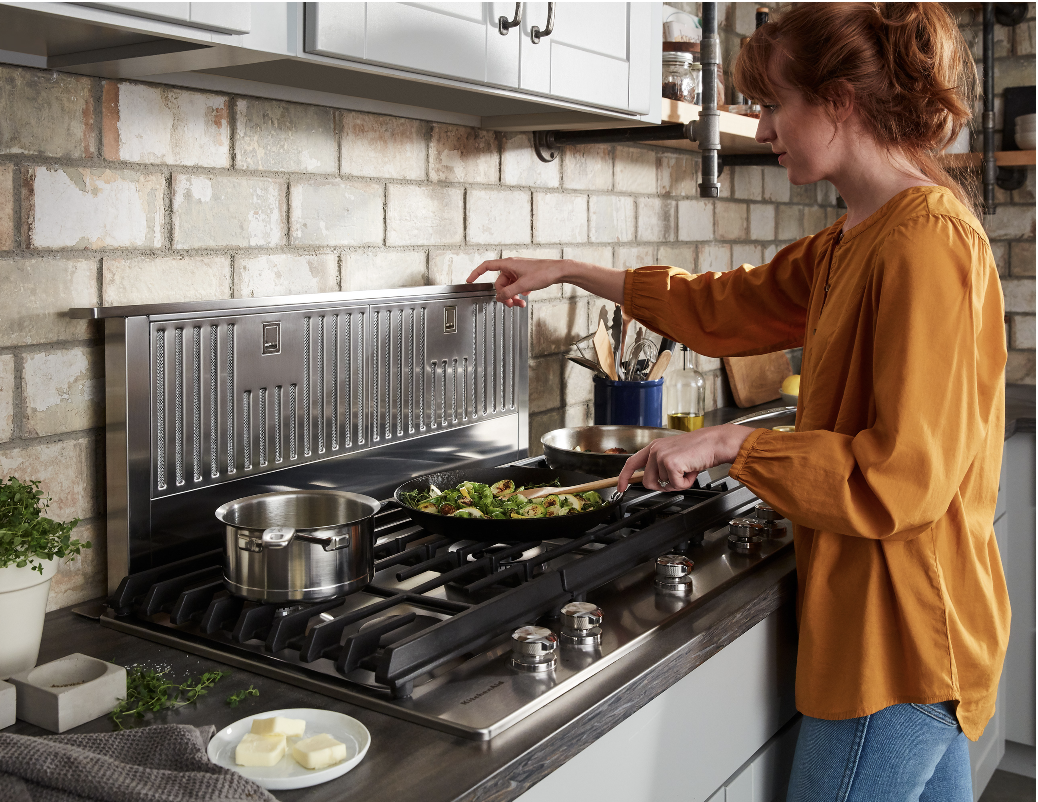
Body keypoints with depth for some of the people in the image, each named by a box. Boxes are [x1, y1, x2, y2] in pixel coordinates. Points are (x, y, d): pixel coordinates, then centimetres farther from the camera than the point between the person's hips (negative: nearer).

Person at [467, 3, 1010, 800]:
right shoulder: (854, 243, 10)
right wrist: (569, 271, 22)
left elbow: (906, 476, -25)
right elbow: (722, 305, 20)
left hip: (901, 637, -9)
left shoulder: (926, 240, -20)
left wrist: (734, 443, -19)